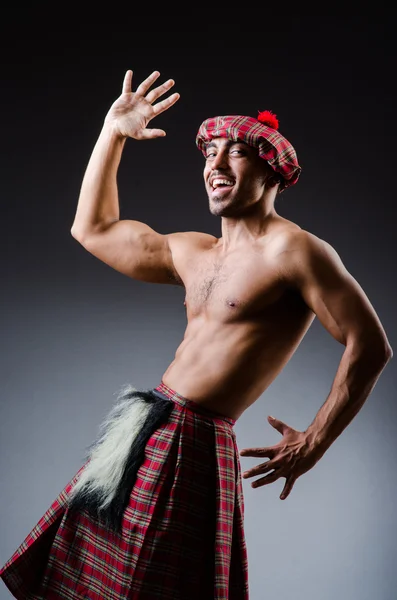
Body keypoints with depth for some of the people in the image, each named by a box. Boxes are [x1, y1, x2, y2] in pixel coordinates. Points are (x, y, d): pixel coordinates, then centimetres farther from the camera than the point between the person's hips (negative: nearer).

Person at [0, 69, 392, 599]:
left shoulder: (292, 249, -10)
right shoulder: (191, 253, 14)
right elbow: (93, 229, 23)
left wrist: (313, 443, -12)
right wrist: (112, 132, 19)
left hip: (196, 444, -8)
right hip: (143, 433, 8)